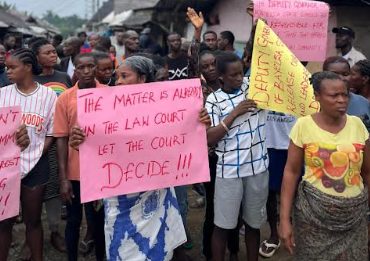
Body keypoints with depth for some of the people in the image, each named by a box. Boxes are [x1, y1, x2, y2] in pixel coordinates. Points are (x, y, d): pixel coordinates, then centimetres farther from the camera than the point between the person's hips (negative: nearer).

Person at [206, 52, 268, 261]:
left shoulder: (254, 85, 2)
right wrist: (235, 113, -14)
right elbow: (210, 139, -10)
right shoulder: (214, 99, -4)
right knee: (223, 224, 8)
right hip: (229, 170, -2)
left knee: (254, 222, 16)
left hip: (258, 167, 3)